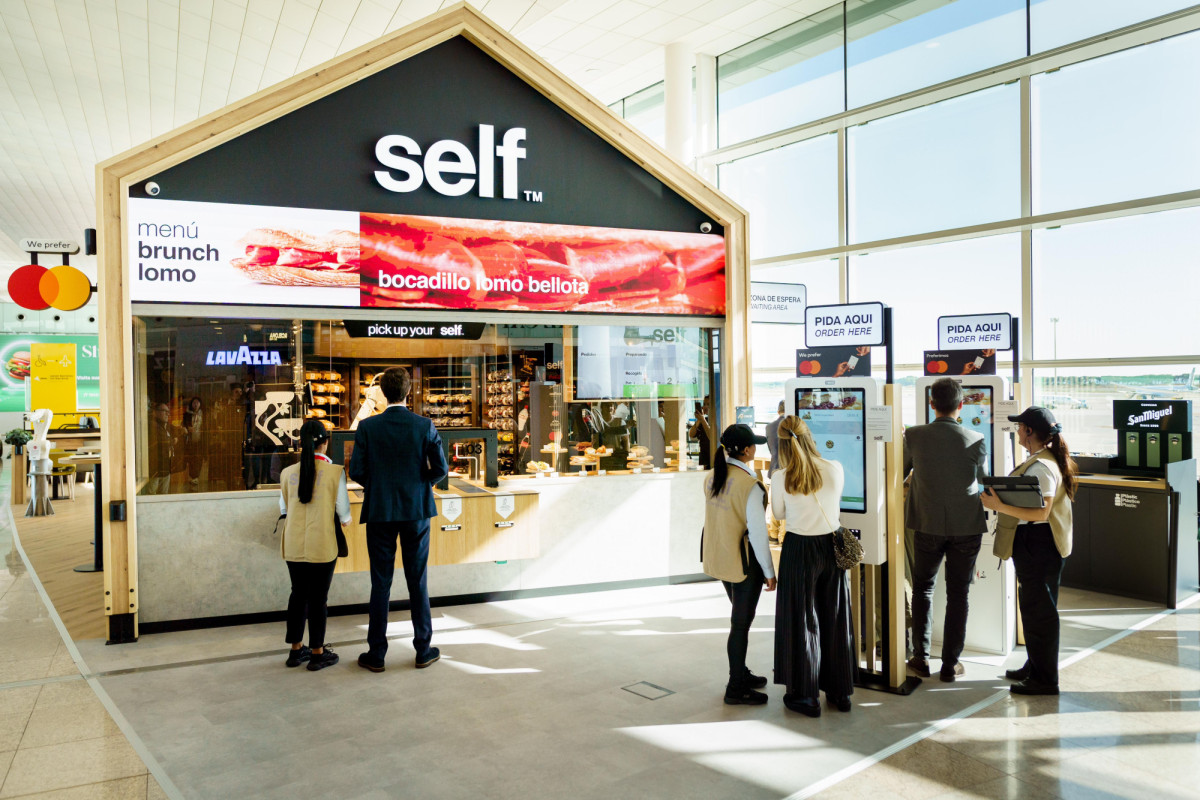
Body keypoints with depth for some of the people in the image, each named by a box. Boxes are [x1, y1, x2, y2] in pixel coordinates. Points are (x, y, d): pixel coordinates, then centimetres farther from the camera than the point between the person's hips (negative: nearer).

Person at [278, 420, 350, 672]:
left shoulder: (287, 473, -1)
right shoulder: (334, 472, -11)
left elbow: (284, 509, 9)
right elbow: (344, 514, -7)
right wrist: (345, 521, 15)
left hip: (294, 545, 4)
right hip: (322, 545, -4)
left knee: (298, 594, 15)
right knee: (318, 598, 5)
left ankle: (296, 650, 25)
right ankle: (317, 653, 14)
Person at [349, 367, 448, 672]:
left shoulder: (367, 427, -7)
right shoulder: (425, 426, -6)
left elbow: (356, 471, -7)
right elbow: (440, 469, -6)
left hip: (379, 511, 0)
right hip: (416, 510, 1)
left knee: (381, 583, 7)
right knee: (417, 582, 10)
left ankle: (376, 654, 14)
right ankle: (423, 650, 17)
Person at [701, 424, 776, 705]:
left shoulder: (711, 478, 1)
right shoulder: (749, 485, -22)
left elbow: (715, 517, 6)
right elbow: (757, 532, -19)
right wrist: (769, 572, -11)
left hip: (717, 556, 8)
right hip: (744, 560, -8)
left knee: (740, 617, 23)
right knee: (741, 622, 5)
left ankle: (741, 674, 38)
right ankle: (735, 689, 17)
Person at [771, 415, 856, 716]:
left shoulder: (780, 478, -15)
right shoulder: (835, 470, -8)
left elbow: (779, 514, 1)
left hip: (798, 550, -3)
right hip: (832, 547, 3)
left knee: (803, 622, 10)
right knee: (835, 619, 16)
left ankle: (806, 696, 19)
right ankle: (840, 692, 29)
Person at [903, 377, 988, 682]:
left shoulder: (914, 436, -9)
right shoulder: (976, 441, -8)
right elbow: (984, 479, 7)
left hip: (927, 525, 0)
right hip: (966, 526, 0)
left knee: (922, 589, 15)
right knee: (958, 594, 9)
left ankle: (921, 658, 16)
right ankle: (950, 664, 14)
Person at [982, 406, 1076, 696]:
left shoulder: (1041, 467, -22)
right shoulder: (1045, 461, 12)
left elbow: (1040, 512, -29)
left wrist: (999, 506, -28)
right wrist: (1000, 499, 11)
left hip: (1038, 544, -11)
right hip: (1034, 543, 11)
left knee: (1039, 609, 0)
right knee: (1033, 606, 20)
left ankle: (1045, 680, 11)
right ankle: (1035, 666, 33)